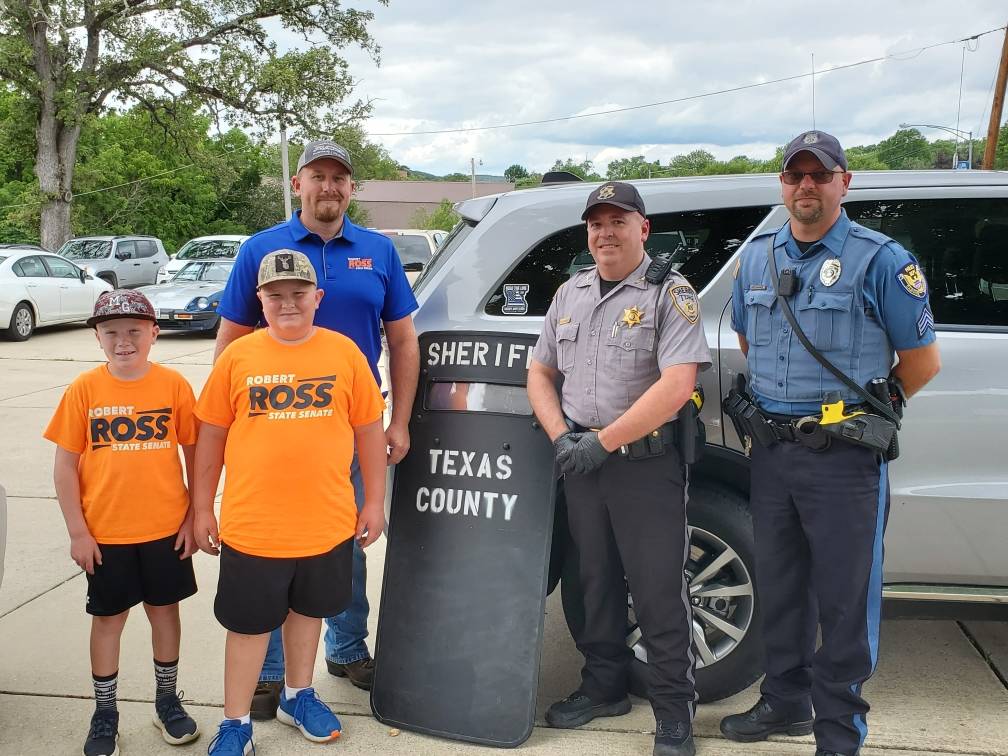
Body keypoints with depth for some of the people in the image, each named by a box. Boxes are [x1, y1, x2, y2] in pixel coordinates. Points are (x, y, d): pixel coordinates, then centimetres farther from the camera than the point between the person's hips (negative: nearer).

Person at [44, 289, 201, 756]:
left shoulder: (174, 385, -7)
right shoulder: (83, 390, -7)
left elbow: (195, 454, 1)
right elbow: (65, 466, -3)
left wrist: (194, 516, 0)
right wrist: (77, 532, -5)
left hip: (166, 529, 0)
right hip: (105, 535, 0)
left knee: (164, 609, 14)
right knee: (108, 618, 13)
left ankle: (167, 700, 33)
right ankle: (105, 713, 29)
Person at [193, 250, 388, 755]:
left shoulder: (344, 352, -3)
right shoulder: (238, 356, -4)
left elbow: (369, 430, 3)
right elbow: (211, 435, 2)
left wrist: (374, 502, 4)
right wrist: (202, 509, 4)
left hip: (327, 522, 1)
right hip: (251, 524, -1)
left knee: (307, 610, 21)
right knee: (249, 624, 10)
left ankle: (297, 696, 42)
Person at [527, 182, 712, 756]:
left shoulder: (671, 294, -8)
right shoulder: (570, 293, 12)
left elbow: (675, 387, -19)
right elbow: (541, 371, 16)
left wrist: (602, 442, -18)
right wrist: (561, 436, -1)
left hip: (648, 465, -6)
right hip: (581, 463, 6)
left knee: (659, 591, 0)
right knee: (596, 581, 16)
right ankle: (605, 687, 33)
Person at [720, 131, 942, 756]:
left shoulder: (881, 260, -7)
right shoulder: (757, 257, 9)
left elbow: (922, 359, -2)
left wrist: (864, 409, 5)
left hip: (845, 455, -5)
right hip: (771, 449, 5)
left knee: (845, 598, 2)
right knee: (779, 586, 16)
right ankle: (785, 702, 33)